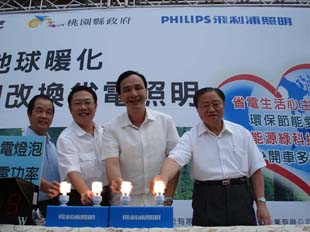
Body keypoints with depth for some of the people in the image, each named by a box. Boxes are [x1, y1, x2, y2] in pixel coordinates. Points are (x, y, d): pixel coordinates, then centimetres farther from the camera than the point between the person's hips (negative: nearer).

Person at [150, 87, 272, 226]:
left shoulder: (242, 133, 6)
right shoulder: (190, 137, -1)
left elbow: (255, 169, 8)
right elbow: (176, 158, -19)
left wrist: (261, 203, 3)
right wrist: (163, 178, -40)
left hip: (240, 197, 2)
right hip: (207, 200, -1)